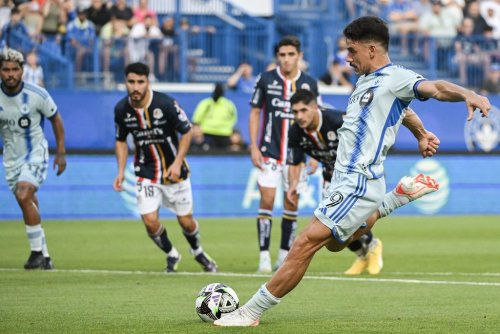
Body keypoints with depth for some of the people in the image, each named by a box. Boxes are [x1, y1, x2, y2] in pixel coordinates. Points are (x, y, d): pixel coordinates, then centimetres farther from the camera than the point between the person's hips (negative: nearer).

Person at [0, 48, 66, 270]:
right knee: (29, 205, 9)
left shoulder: (37, 95, -15)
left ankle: (37, 252, -14)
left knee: (24, 196, -25)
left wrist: (61, 153, 3)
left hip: (35, 153, -4)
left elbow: (55, 119, 1)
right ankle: (45, 258, 20)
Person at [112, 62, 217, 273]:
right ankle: (171, 255, 21)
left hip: (174, 171, -2)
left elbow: (186, 131, -9)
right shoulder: (121, 109, -9)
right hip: (146, 174, 2)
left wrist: (177, 163, -17)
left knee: (186, 221, 5)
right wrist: (121, 172, -2)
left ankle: (198, 252, 38)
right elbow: (121, 141, 7)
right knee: (150, 221, -9)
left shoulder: (165, 104, -21)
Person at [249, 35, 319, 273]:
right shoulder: (265, 80, -1)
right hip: (269, 152, -2)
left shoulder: (309, 84, 2)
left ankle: (285, 254, 15)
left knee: (292, 205, 4)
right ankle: (264, 256, -6)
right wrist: (253, 147, -3)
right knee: (266, 200, -9)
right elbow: (254, 113, 4)